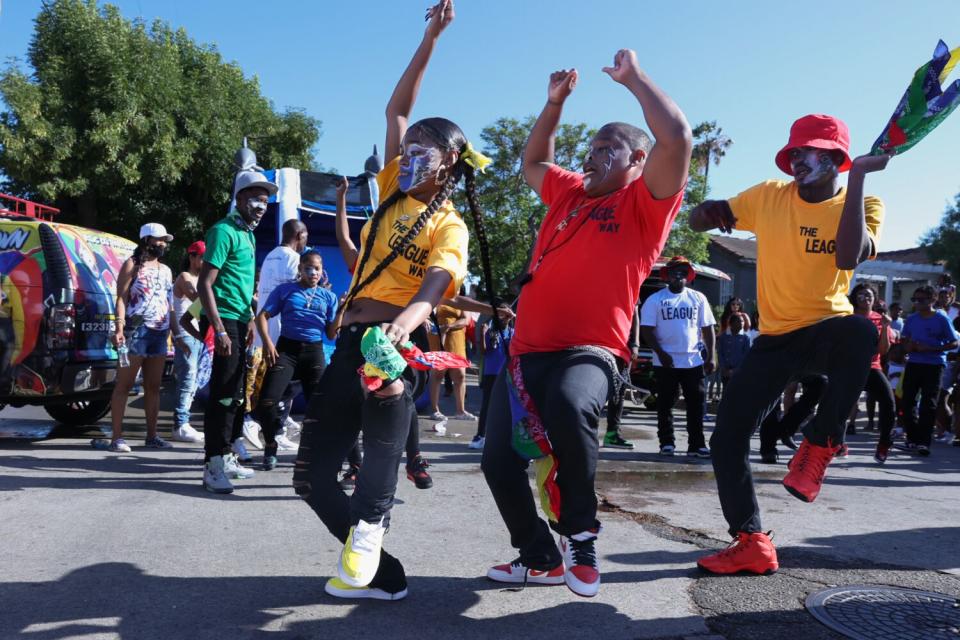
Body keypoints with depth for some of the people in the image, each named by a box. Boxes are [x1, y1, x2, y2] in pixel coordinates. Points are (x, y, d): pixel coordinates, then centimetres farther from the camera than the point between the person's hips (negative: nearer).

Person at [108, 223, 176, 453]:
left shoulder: (166, 270, 20)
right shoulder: (132, 265, 2)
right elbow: (121, 298, -6)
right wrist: (119, 328, -18)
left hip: (160, 333, 6)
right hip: (136, 330, -6)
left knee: (153, 387, 8)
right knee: (124, 385, -5)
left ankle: (152, 435, 13)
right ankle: (116, 437, -5)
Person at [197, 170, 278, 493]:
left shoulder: (248, 234, 16)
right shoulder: (224, 231, -11)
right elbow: (204, 284, -17)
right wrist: (219, 329, -23)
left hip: (239, 322, 9)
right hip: (224, 321, -9)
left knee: (235, 393, 14)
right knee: (223, 393, -9)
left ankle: (225, 457, 24)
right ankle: (213, 466, -4)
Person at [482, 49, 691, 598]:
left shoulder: (644, 203, 3)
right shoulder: (571, 193, 22)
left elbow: (677, 137, -12)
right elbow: (533, 162, 41)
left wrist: (633, 76, 1)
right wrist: (555, 103, 32)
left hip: (590, 352, -7)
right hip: (528, 350, 7)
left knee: (569, 404, -40)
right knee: (500, 461, 2)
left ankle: (581, 535, -15)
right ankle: (542, 559, 24)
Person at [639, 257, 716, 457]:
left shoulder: (698, 298, 9)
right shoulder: (655, 299, 1)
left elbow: (708, 329, 10)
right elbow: (647, 330, -3)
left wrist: (710, 357, 2)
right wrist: (660, 353, -14)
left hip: (694, 361, 2)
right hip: (666, 362, -2)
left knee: (697, 403, 2)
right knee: (665, 404, 5)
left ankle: (696, 445, 9)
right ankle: (666, 443, 15)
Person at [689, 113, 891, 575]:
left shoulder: (864, 205, -4)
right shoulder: (769, 196, 1)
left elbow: (848, 257, -25)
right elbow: (696, 222, 5)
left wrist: (858, 176, -21)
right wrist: (708, 211, -20)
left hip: (828, 329, -2)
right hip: (776, 338, 3)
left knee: (861, 331, -40)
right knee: (726, 438, -5)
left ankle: (820, 443, -16)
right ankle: (752, 544, 12)